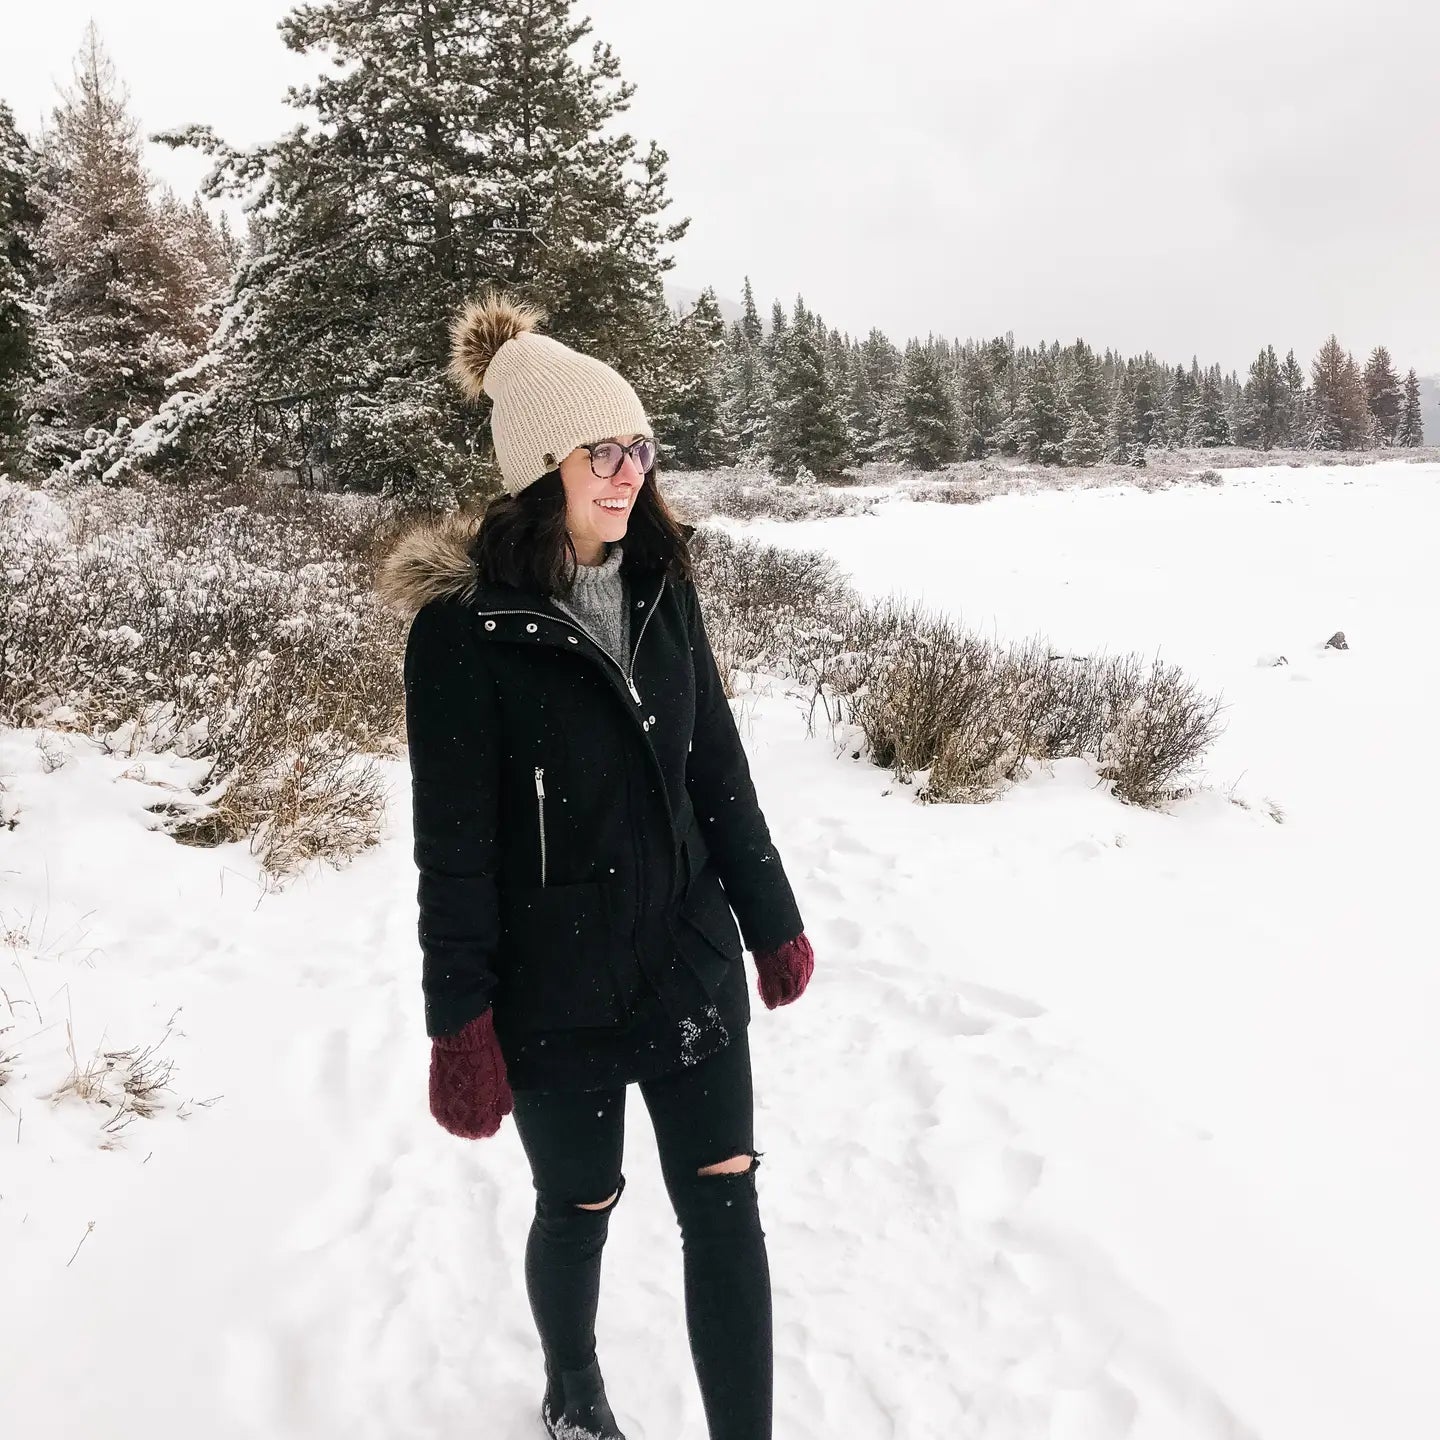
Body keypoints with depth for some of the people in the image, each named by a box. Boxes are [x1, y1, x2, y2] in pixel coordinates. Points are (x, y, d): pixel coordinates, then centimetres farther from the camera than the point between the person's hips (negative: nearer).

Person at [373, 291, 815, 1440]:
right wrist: (460, 1026, -13)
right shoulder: (465, 622, -15)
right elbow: (455, 844, -14)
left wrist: (774, 920, 10)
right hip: (557, 989, -4)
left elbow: (718, 769, 7)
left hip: (692, 961, 4)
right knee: (581, 1206, 16)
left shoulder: (662, 587, 1)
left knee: (726, 1203, 5)